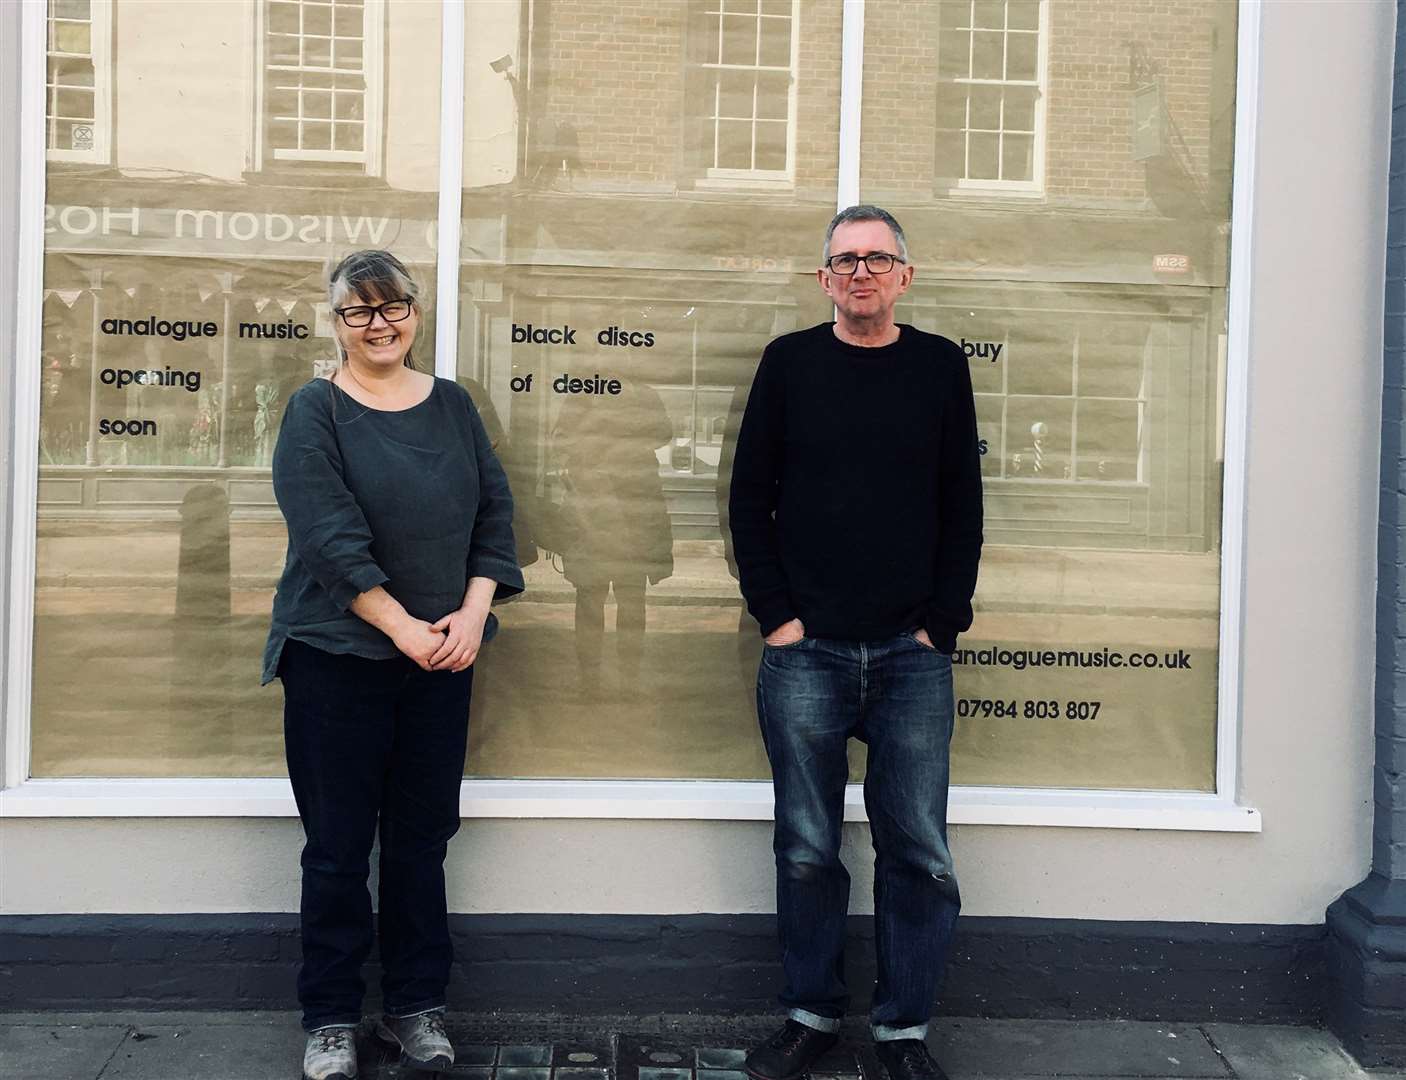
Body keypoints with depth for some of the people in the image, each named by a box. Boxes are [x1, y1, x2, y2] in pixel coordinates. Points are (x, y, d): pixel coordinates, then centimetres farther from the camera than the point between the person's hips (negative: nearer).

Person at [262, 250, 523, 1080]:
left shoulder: (452, 405, 9)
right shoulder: (316, 412, -3)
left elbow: (494, 514, 5)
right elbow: (330, 537, -13)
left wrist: (472, 613, -8)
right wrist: (404, 627, -17)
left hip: (443, 659, 4)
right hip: (338, 659, -3)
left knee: (422, 839, 10)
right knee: (338, 846, 5)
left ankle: (416, 1008, 23)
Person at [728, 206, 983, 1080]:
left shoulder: (940, 366, 6)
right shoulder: (789, 363, 5)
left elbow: (964, 510, 6)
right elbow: (750, 501, 5)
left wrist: (944, 622, -2)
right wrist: (775, 613, -3)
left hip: (913, 655, 0)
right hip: (805, 651, 0)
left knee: (919, 852, 3)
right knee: (808, 850, 7)